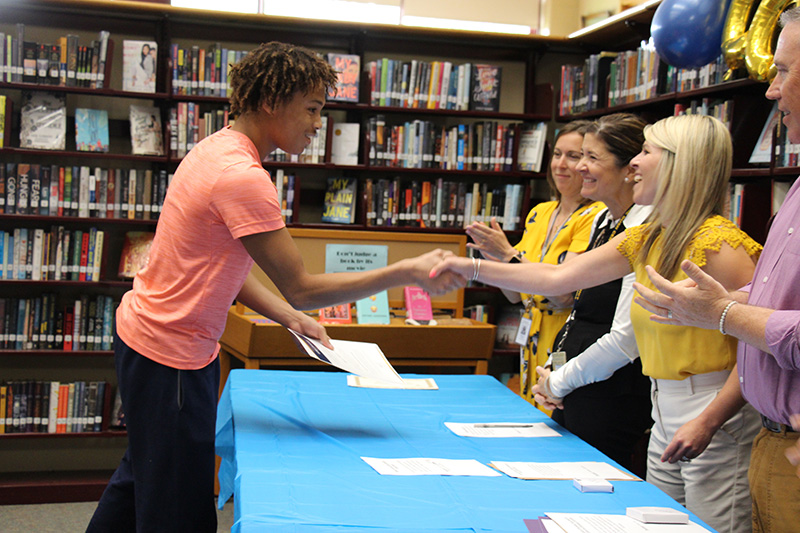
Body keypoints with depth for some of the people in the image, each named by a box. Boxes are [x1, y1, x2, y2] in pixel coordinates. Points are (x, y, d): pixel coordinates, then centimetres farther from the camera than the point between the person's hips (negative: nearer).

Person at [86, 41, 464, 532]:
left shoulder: (219, 150, 7)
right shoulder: (242, 176, -25)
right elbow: (301, 288, -23)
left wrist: (290, 317, 2)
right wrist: (406, 274, -23)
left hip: (146, 336, 10)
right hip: (170, 354, -10)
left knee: (143, 477, 26)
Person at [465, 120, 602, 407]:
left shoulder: (594, 217, -12)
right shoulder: (539, 213, 10)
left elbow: (564, 294, -20)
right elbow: (515, 295, 11)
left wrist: (509, 254, -23)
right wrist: (494, 256, -6)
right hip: (532, 342, 7)